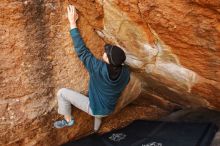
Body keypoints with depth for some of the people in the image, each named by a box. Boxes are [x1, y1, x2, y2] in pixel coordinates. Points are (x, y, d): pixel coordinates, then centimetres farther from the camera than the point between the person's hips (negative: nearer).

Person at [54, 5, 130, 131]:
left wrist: (73, 23, -23)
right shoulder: (126, 72, -20)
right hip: (109, 110, 5)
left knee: (62, 93, -1)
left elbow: (82, 50, -28)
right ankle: (97, 123, 54)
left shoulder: (99, 68, -34)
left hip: (94, 108, -5)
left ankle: (68, 120, 18)